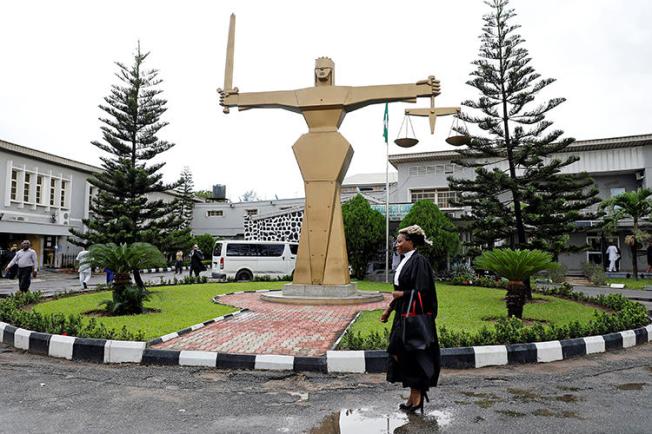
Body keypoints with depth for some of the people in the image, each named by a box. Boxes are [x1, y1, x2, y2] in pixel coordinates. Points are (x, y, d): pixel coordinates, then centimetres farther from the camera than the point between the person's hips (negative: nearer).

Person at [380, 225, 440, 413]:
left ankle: (417, 394, 13)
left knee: (408, 354, -3)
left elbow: (423, 291, -22)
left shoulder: (419, 261, -16)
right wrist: (389, 308, 17)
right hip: (403, 314, 9)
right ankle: (414, 396, 22)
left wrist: (402, 294, -14)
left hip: (414, 316, -9)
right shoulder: (404, 261, 12)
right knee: (402, 354, 11)